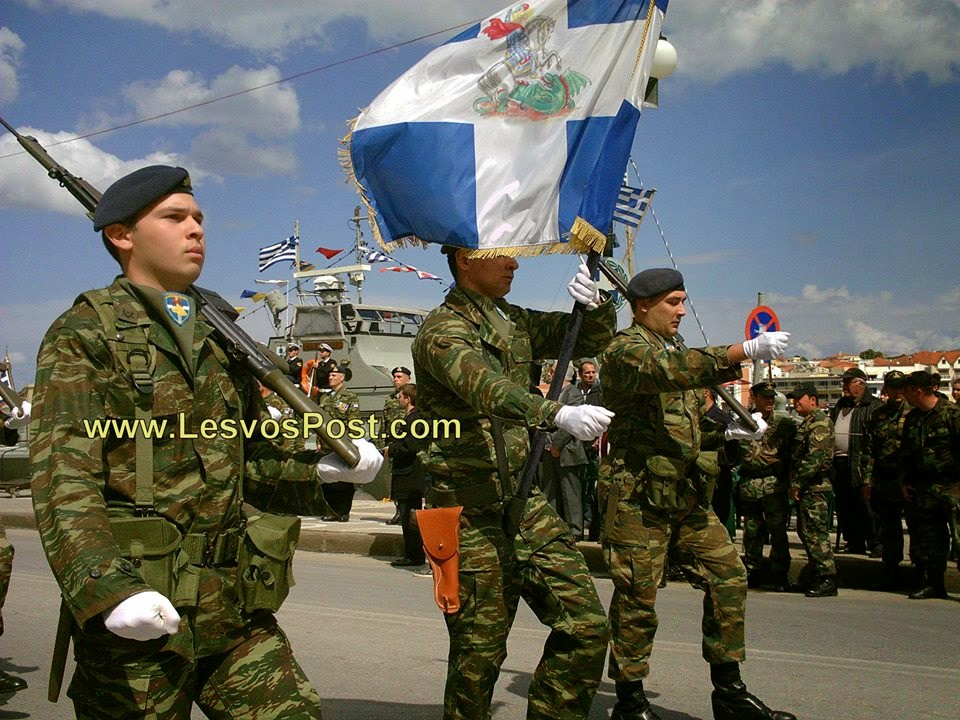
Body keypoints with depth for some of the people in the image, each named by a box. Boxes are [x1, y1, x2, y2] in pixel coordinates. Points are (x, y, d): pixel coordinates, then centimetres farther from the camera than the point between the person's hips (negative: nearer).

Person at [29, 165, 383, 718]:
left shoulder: (222, 336, 16)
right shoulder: (86, 334, -3)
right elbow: (64, 479, -13)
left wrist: (320, 466, 3)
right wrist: (107, 590, -27)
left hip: (239, 610, 5)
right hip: (140, 618, -5)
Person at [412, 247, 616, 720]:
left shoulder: (515, 322, 13)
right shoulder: (441, 330, -9)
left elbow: (592, 339, 18)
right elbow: (485, 389, -29)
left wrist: (597, 304, -5)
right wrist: (558, 414, -44)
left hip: (525, 503, 7)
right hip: (471, 515, -6)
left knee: (586, 626, 2)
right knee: (479, 652, 1)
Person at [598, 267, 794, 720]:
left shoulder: (676, 347, 21)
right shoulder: (625, 350, -8)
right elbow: (670, 371, -30)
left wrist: (730, 426, 11)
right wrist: (746, 351, -35)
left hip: (688, 495, 9)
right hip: (639, 496, -8)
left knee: (728, 577, 5)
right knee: (637, 597, -1)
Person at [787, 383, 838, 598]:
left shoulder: (819, 423, -12)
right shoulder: (807, 423, 21)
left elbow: (814, 458, -21)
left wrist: (797, 483, -19)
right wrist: (795, 484, 18)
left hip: (814, 488, -11)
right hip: (807, 489, 11)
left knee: (815, 533, -9)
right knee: (805, 531, 14)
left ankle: (827, 580, -6)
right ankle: (816, 577, 21)